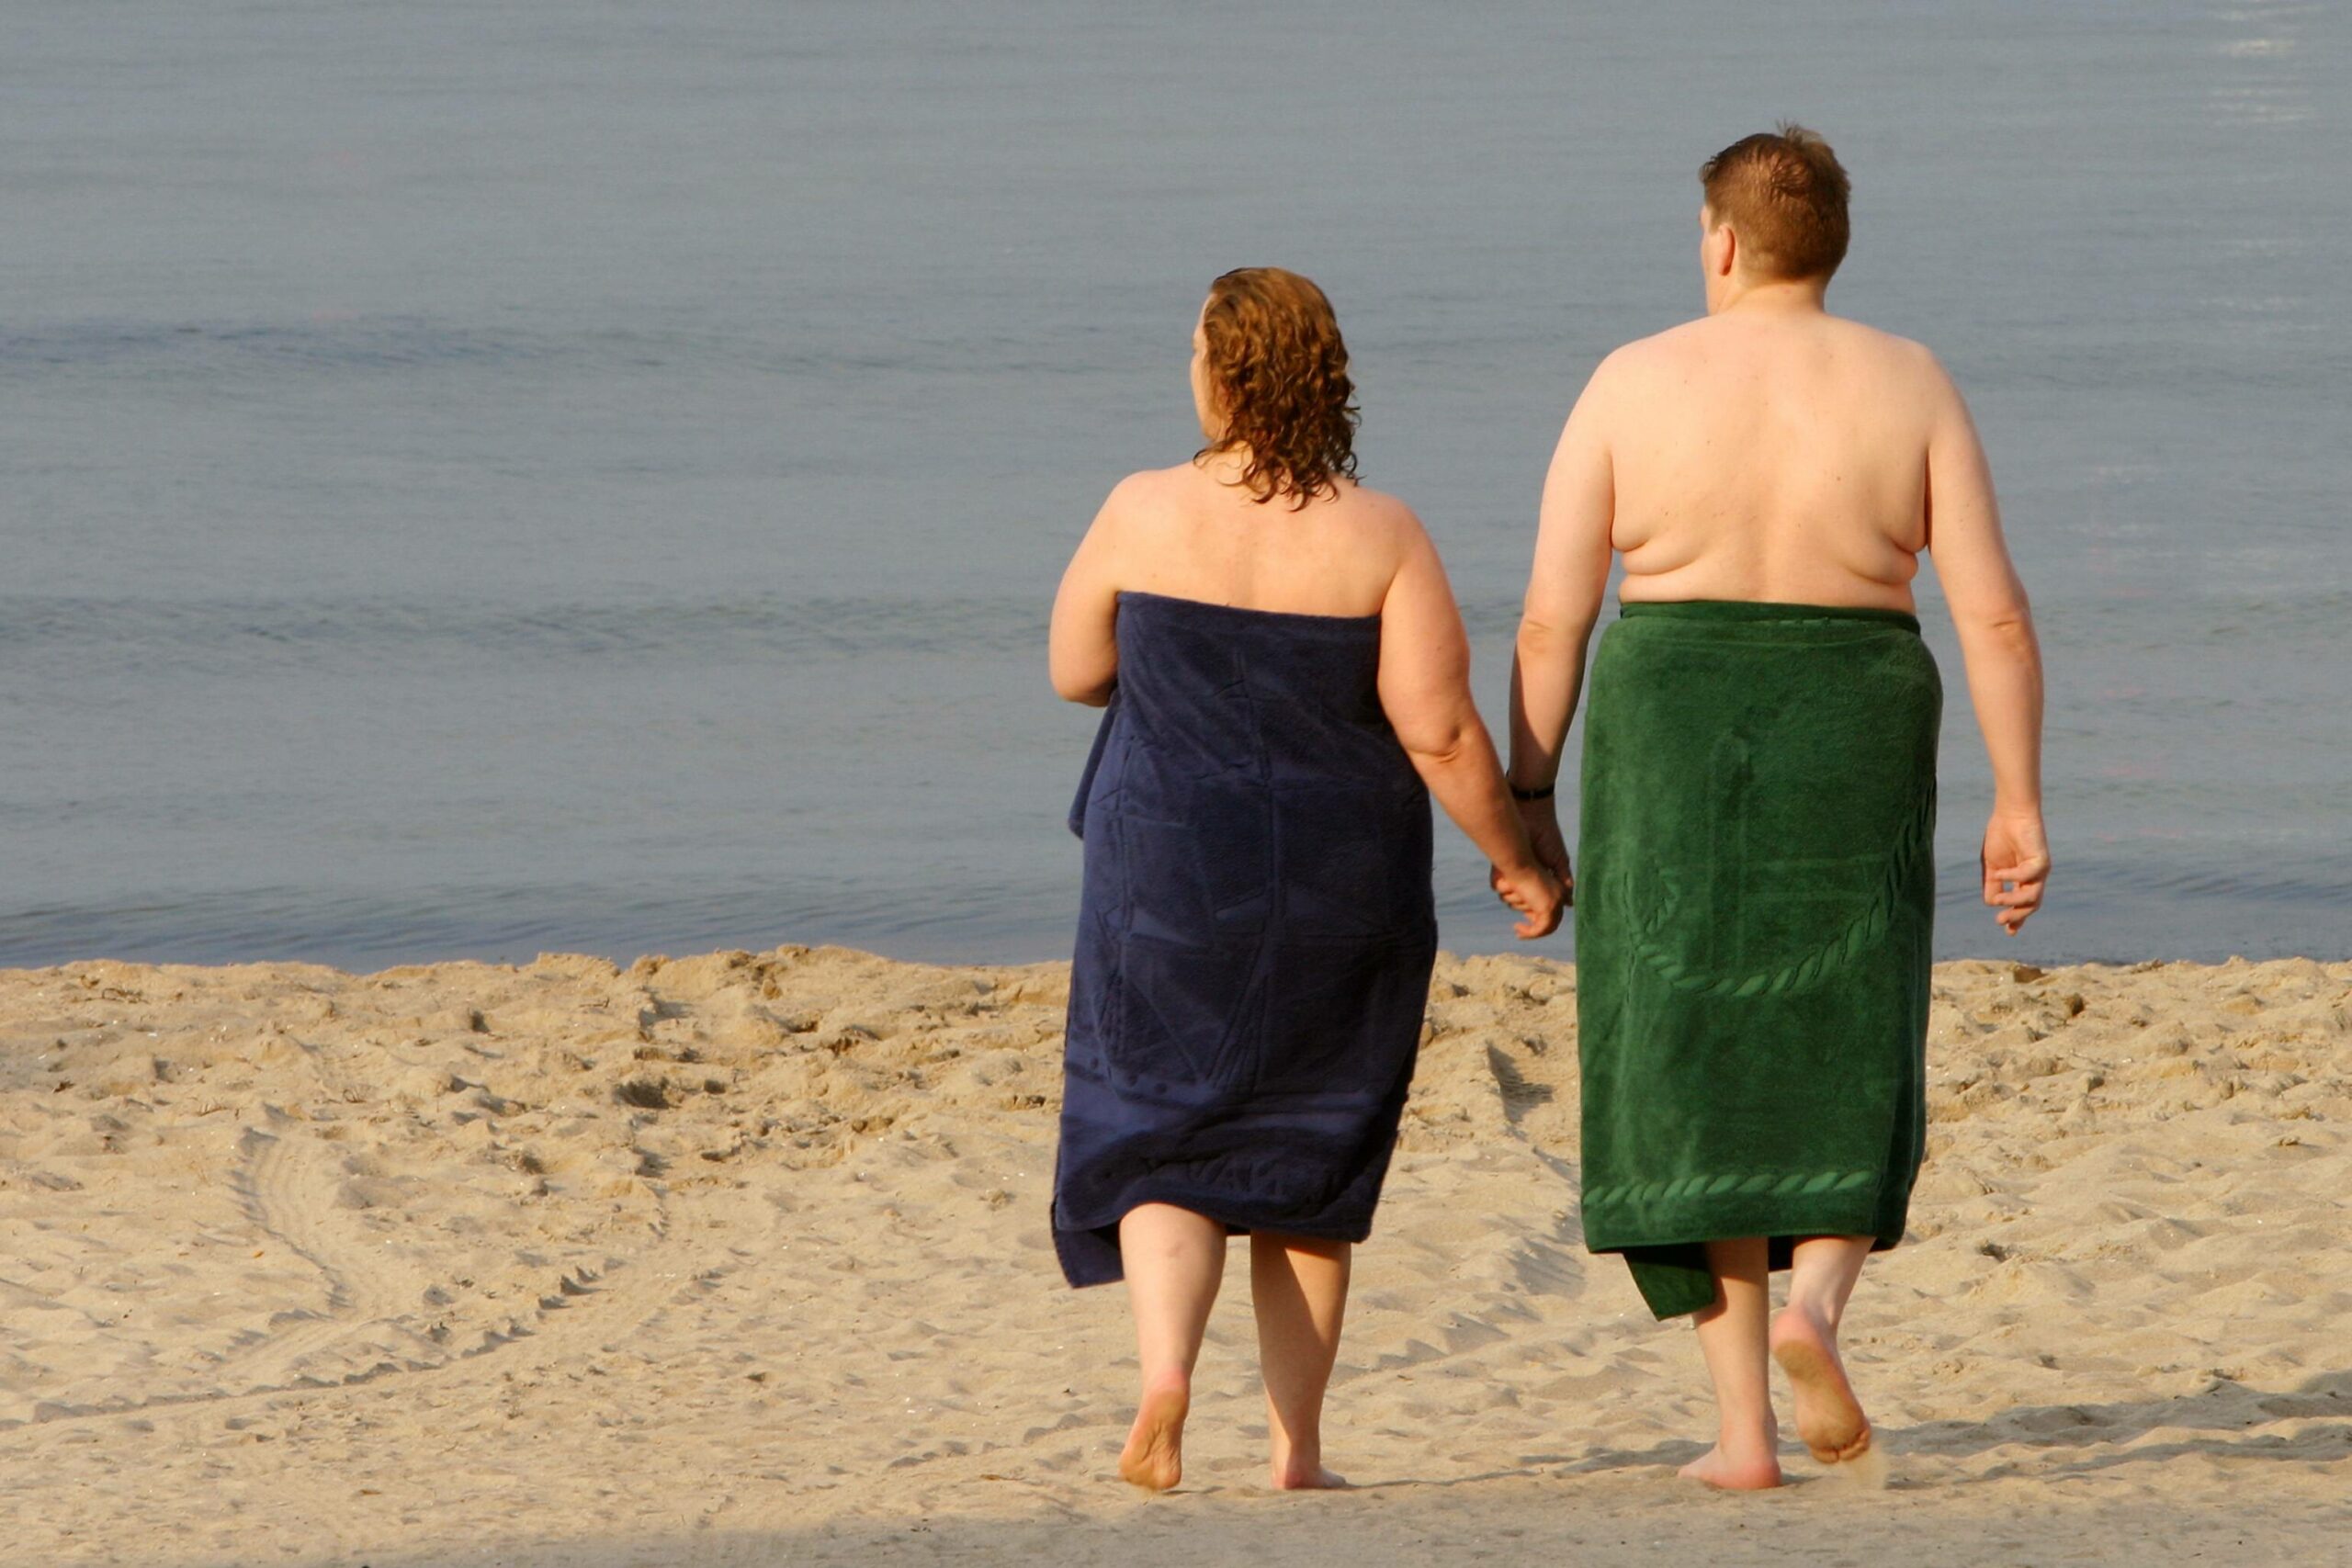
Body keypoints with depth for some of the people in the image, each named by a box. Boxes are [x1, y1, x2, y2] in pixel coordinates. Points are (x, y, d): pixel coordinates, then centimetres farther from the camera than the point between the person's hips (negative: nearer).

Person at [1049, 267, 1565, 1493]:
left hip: (1173, 876, -1)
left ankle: (1165, 1360, -19)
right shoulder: (1380, 536, -9)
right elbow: (1439, 731, -11)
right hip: (1341, 887, 1)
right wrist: (1515, 861, 2)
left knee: (1163, 1138, 8)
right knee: (1306, 1156, 14)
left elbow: (1075, 671, 6)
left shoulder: (1144, 515, -7)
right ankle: (1296, 1446, 14)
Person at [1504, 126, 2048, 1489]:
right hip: (1852, 754, 0)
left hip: (1670, 748, 0)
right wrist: (2020, 803, -1)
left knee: (1701, 1080, 8)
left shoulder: (1634, 383, -2)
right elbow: (1995, 614, -6)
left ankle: (1745, 1425, 1)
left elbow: (1552, 615, -4)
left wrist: (1528, 806, 3)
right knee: (1844, 1069, 15)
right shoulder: (1910, 387, -1)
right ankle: (1816, 1305, -13)